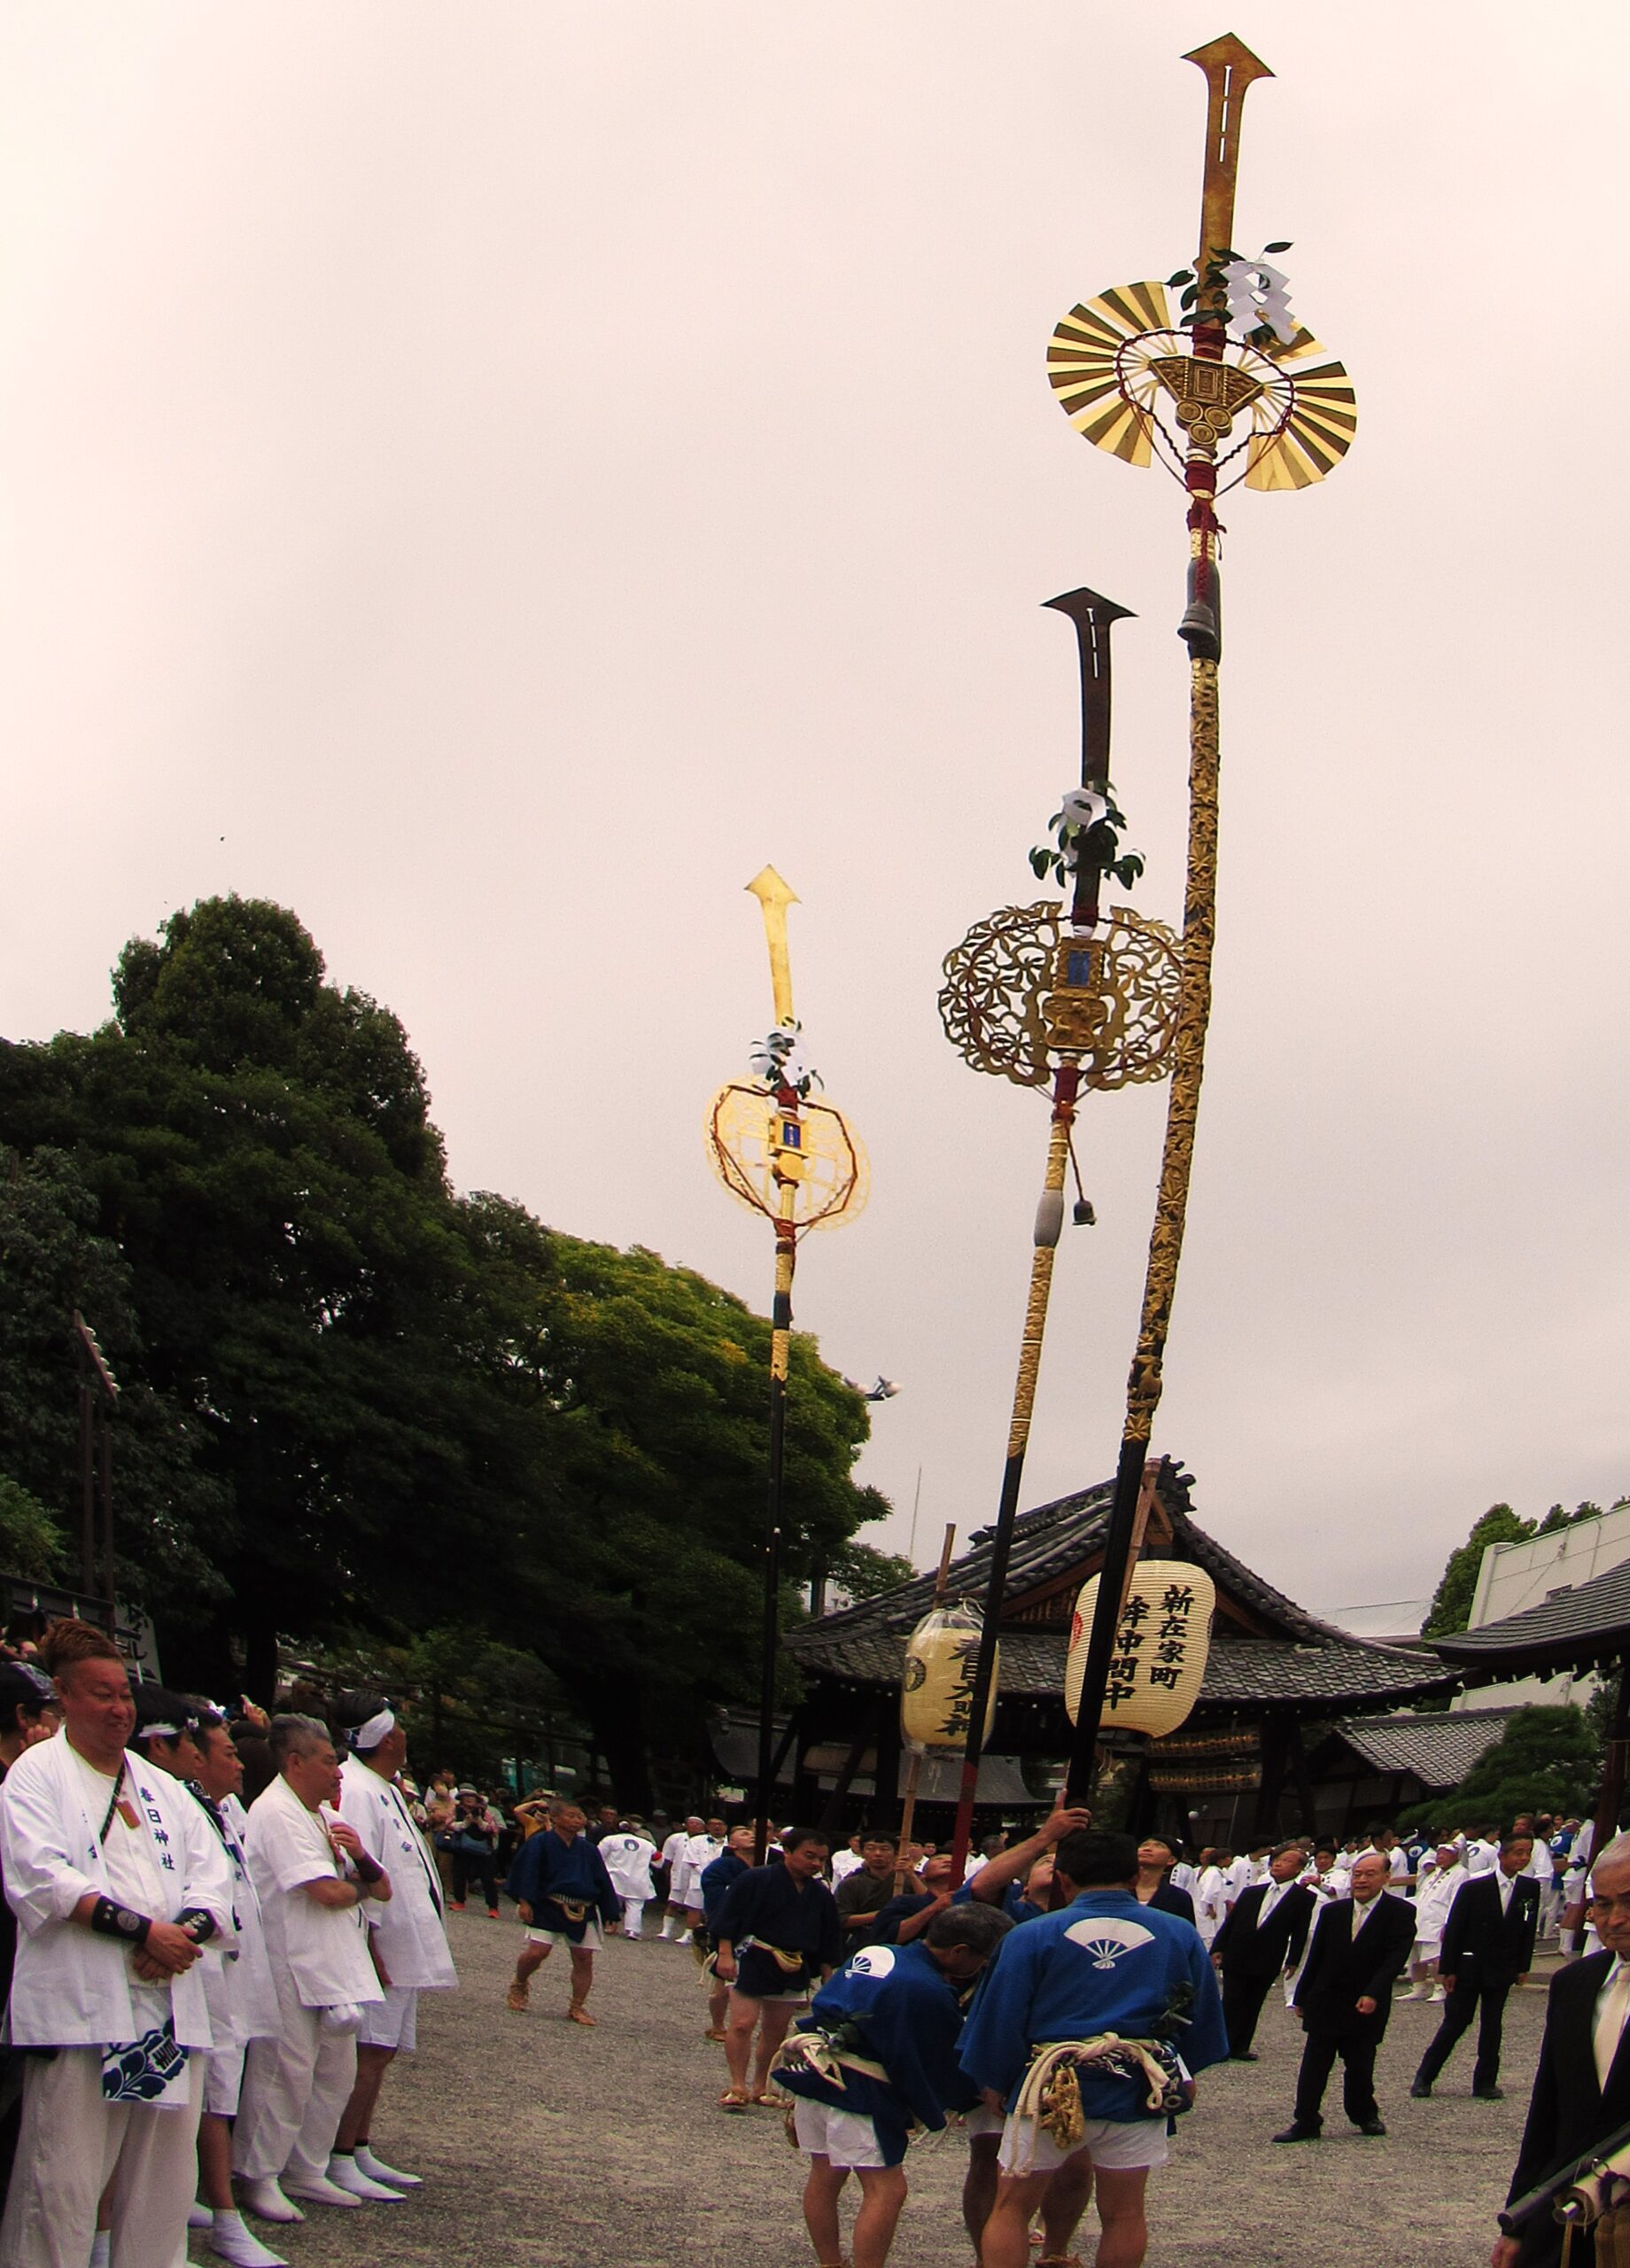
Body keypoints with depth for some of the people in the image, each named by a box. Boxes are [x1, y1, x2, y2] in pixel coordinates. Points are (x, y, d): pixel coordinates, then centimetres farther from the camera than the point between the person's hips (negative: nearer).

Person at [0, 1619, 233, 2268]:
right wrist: (144, 1929, -16)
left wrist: (187, 1929, -9)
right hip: (78, 2011, -6)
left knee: (164, 2184, 8)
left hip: (169, 2003, 6)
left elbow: (212, 1875, 13)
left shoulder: (162, 1788, 20)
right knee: (63, 2187, -7)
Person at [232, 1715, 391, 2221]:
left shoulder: (324, 1816, 18)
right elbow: (328, 1893, -18)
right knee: (286, 2074, -6)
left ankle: (306, 2172, 22)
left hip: (335, 1968, 9)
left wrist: (360, 1859, -6)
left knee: (337, 2075, 12)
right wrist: (360, 1887, 4)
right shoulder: (276, 1813, -12)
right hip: (291, 1968, -9)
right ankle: (258, 2178, 7)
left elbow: (382, 1889, 16)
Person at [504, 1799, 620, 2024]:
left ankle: (577, 2008, 11)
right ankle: (519, 1985, 19)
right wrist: (524, 1902, -18)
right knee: (537, 1952, -13)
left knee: (584, 1959, -2)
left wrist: (611, 1913, 11)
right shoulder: (541, 1844, -4)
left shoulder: (588, 1850, 8)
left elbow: (603, 1882, 13)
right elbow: (527, 1873, -8)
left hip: (582, 1911, 4)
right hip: (548, 1908, -4)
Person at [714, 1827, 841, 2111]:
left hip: (793, 1969, 5)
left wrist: (827, 1978, 15)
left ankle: (760, 2088, 22)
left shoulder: (821, 1895, 7)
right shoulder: (755, 1880, -10)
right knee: (742, 2024, -13)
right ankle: (737, 2087, -5)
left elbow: (828, 1941, 16)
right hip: (750, 1960, -5)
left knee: (776, 2032, 9)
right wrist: (725, 1954, -15)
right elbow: (728, 1917, -9)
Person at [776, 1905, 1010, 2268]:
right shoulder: (929, 1993, -13)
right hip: (856, 2089, -9)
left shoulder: (874, 1953, 11)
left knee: (825, 2176, 17)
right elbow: (946, 2065, -4)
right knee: (887, 2189, -5)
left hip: (810, 2070, 9)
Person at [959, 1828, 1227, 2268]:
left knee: (1010, 2209, 10)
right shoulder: (1180, 1935, 4)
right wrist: (1183, 2073, 26)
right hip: (1137, 2095, 2)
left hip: (1049, 2090, -2)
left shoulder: (1032, 1936, -5)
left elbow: (999, 2018, -4)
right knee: (1124, 2215, 14)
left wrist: (994, 2083, 9)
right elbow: (1204, 2017, 13)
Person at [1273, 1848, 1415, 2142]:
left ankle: (1364, 2115, 30)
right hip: (1325, 2003, 2)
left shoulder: (1400, 1913, -5)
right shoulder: (1332, 1912, 6)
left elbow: (1395, 1957, -15)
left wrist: (1373, 1994, -26)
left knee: (1360, 2068, 8)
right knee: (1313, 2066, 0)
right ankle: (1305, 2122, 5)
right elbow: (1315, 1958, 12)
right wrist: (1302, 1997, 11)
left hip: (1366, 2007, -2)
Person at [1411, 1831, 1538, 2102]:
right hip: (1469, 1968, -3)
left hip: (1501, 1970, 3)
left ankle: (1485, 2082, 18)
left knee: (1492, 2025, 7)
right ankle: (1425, 2077, 14)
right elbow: (1453, 1930, -8)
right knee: (1455, 2022, 3)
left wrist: (1523, 1967, 4)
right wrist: (1448, 1970, -8)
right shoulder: (1474, 1887, -12)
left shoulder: (1530, 1889, -2)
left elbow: (1528, 1929, 7)